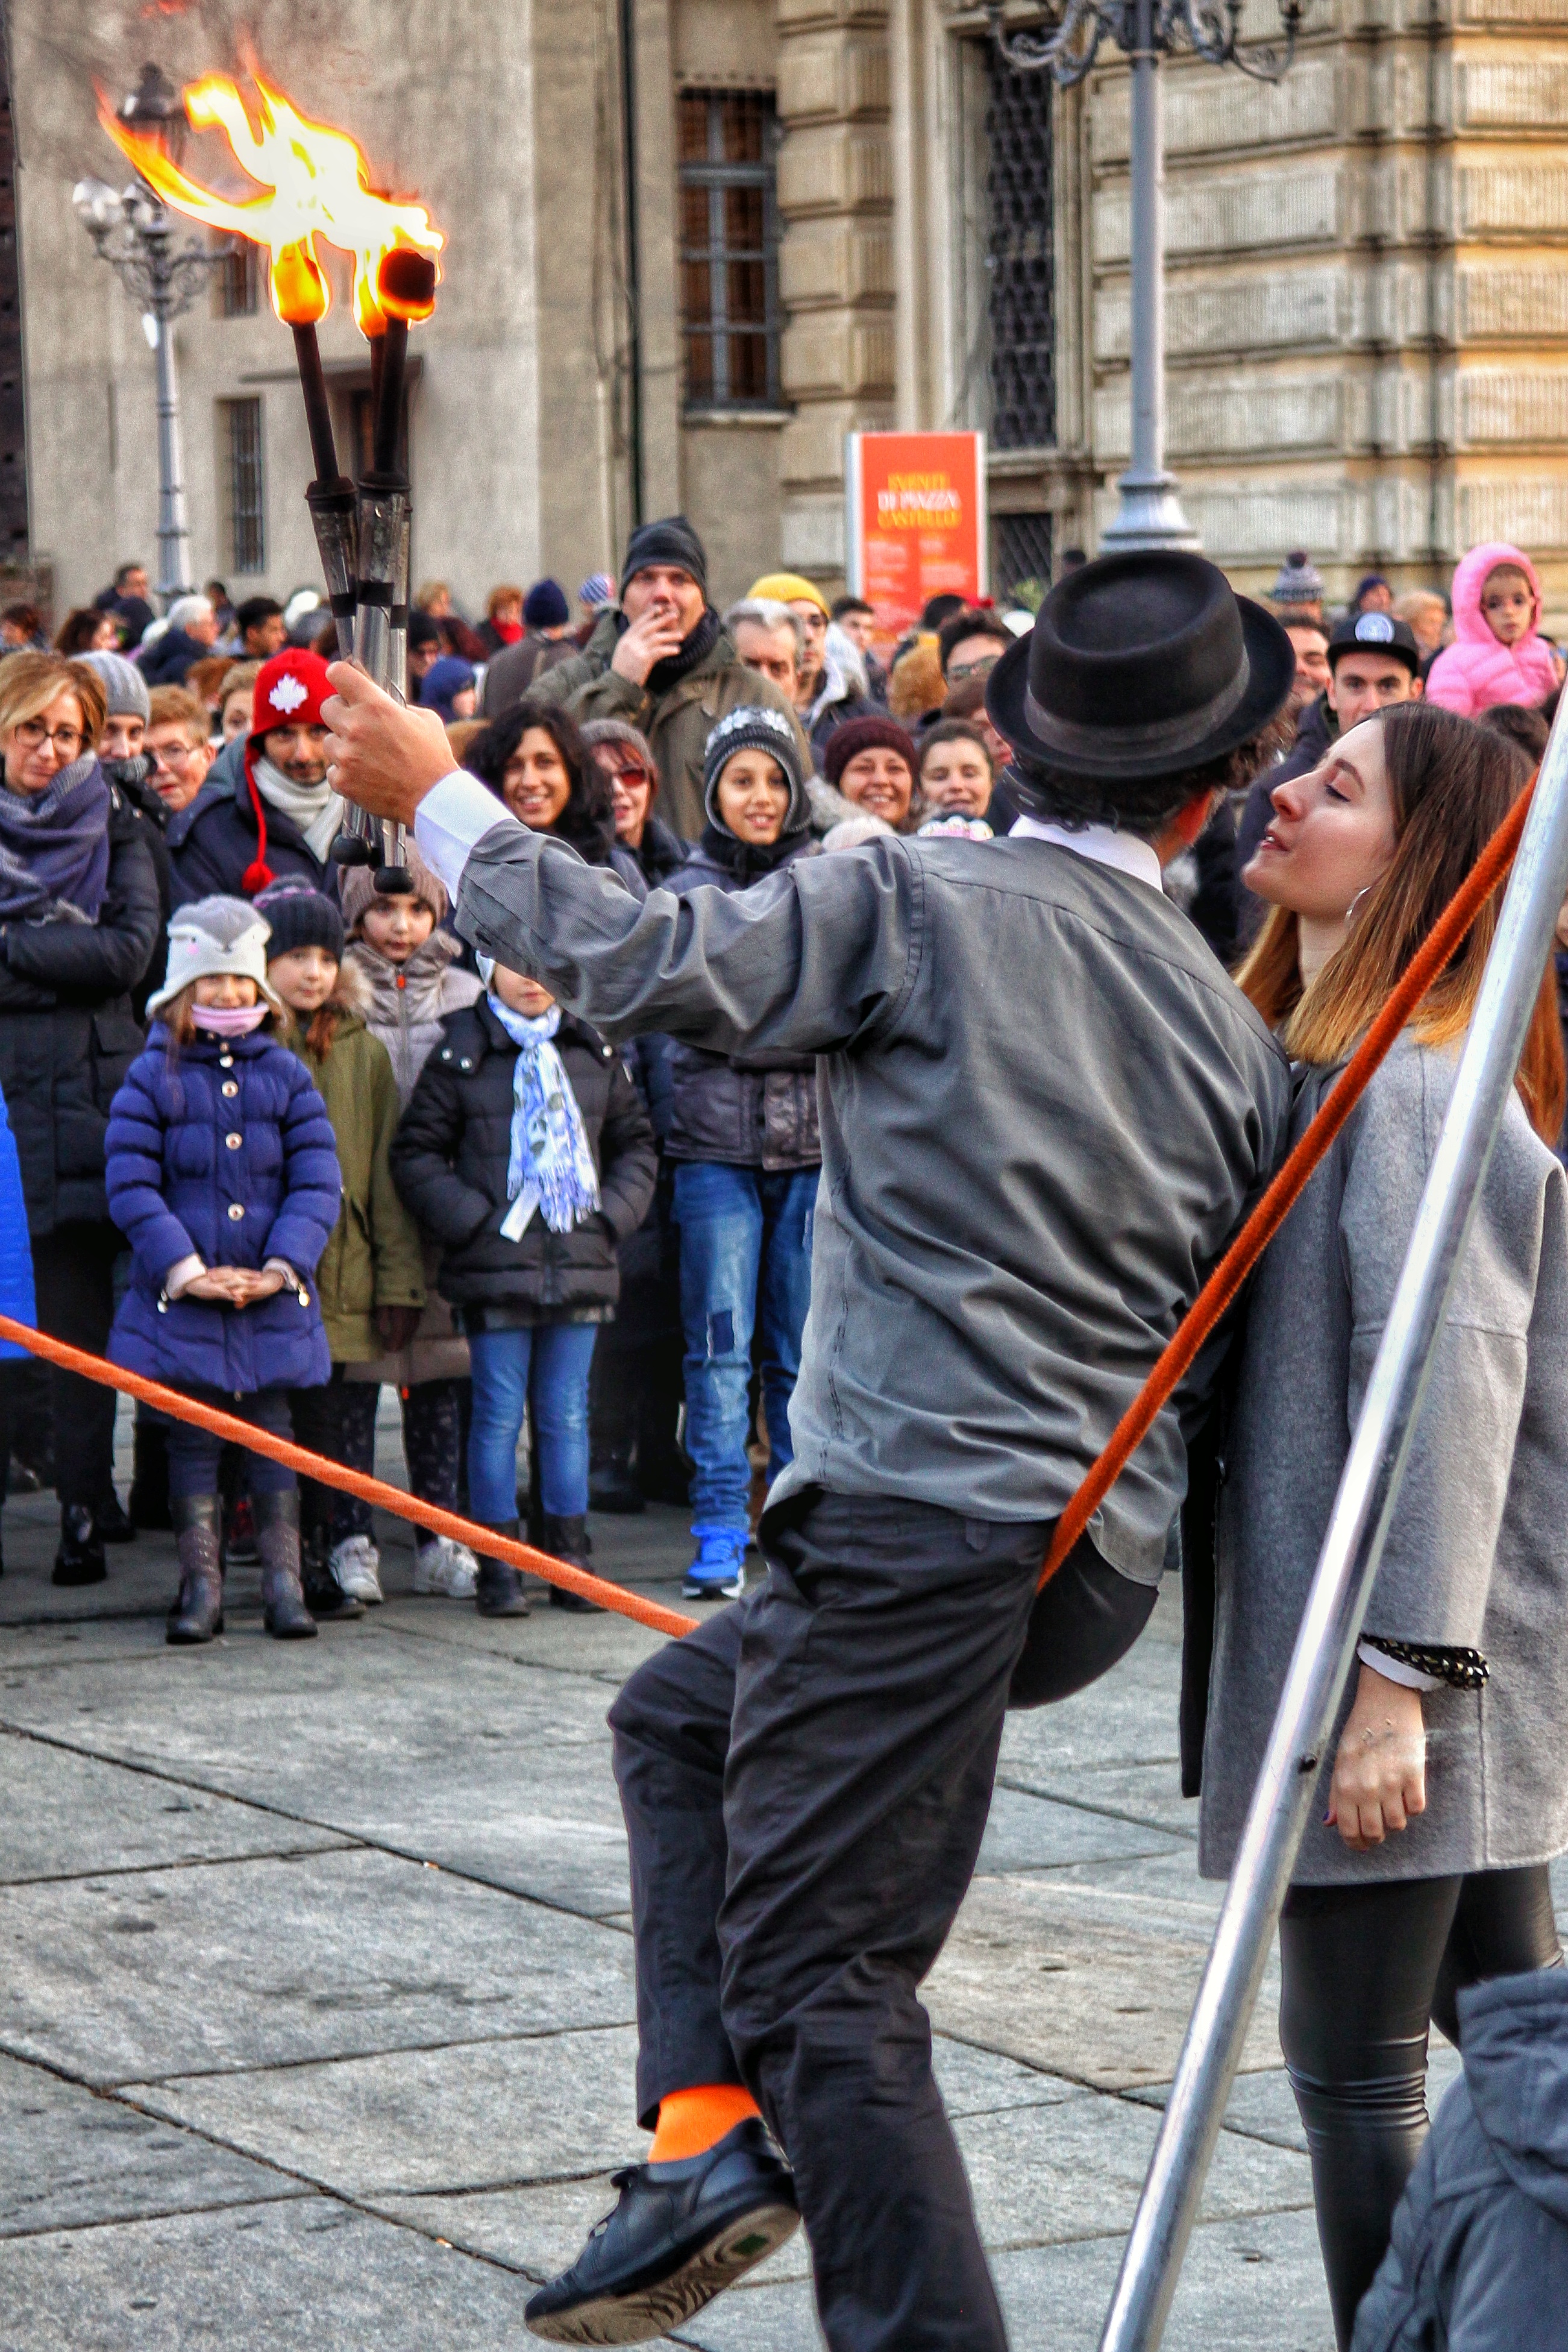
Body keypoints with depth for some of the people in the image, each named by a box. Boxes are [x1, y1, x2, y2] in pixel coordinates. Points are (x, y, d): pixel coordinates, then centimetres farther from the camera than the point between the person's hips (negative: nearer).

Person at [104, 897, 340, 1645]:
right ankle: (200, 1588, 10)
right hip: (179, 1303, -1)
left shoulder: (286, 1076, 6)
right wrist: (183, 1269, -15)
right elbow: (131, 1186, -6)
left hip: (273, 1304, 1)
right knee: (191, 1441, 4)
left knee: (271, 1435, 4)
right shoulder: (153, 1076, 0)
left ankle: (284, 1584, 10)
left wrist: (281, 1266, -12)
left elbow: (316, 1184, 2)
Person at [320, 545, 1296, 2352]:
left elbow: (645, 965, -12)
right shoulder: (1230, 1028, 12)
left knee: (821, 1980, -3)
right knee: (680, 1713, 25)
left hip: (919, 1511, -7)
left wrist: (438, 801, 0)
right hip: (1105, 1558, 8)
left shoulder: (918, 901, -7)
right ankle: (707, 2137, 13)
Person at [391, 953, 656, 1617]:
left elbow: (634, 1144, 19)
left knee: (567, 1414, 9)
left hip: (580, 1263, 3)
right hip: (497, 1263, -3)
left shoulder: (595, 1053, 10)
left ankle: (569, 1558, 16)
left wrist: (612, 1215, 3)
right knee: (500, 1416, -1)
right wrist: (473, 1221, -10)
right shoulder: (460, 1056, -1)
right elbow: (415, 1155, 0)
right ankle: (497, 1566, 5)